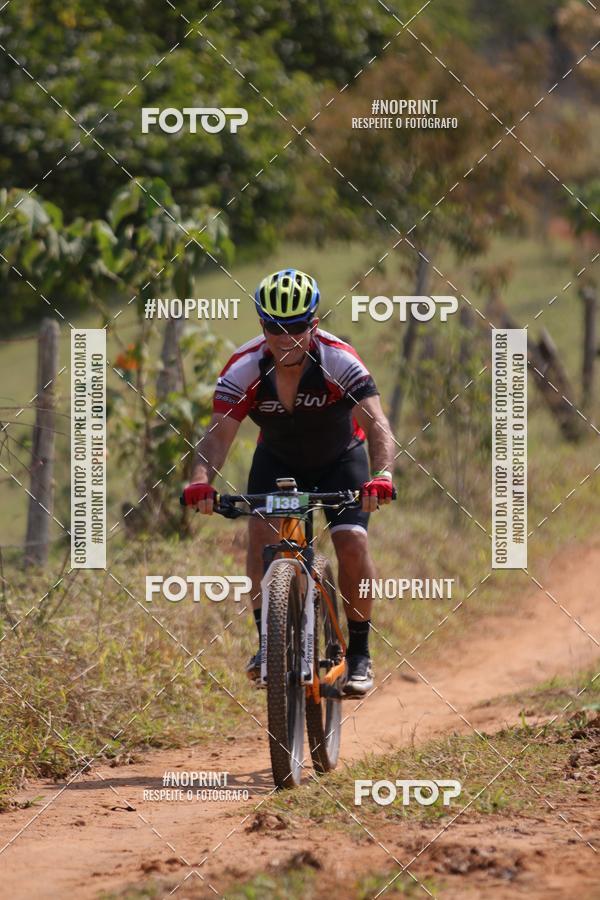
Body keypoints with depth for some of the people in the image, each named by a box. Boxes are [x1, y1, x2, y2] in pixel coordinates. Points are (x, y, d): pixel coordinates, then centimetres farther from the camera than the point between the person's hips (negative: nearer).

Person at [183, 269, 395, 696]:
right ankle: (268, 642, -12)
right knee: (262, 532, -24)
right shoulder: (244, 368, -27)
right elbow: (219, 433, -33)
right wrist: (202, 480, -53)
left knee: (353, 543, -19)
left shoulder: (339, 360, -32)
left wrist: (383, 474, -60)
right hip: (277, 459, 2)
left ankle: (360, 654, -3)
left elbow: (376, 424, -40)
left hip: (340, 458, -2)